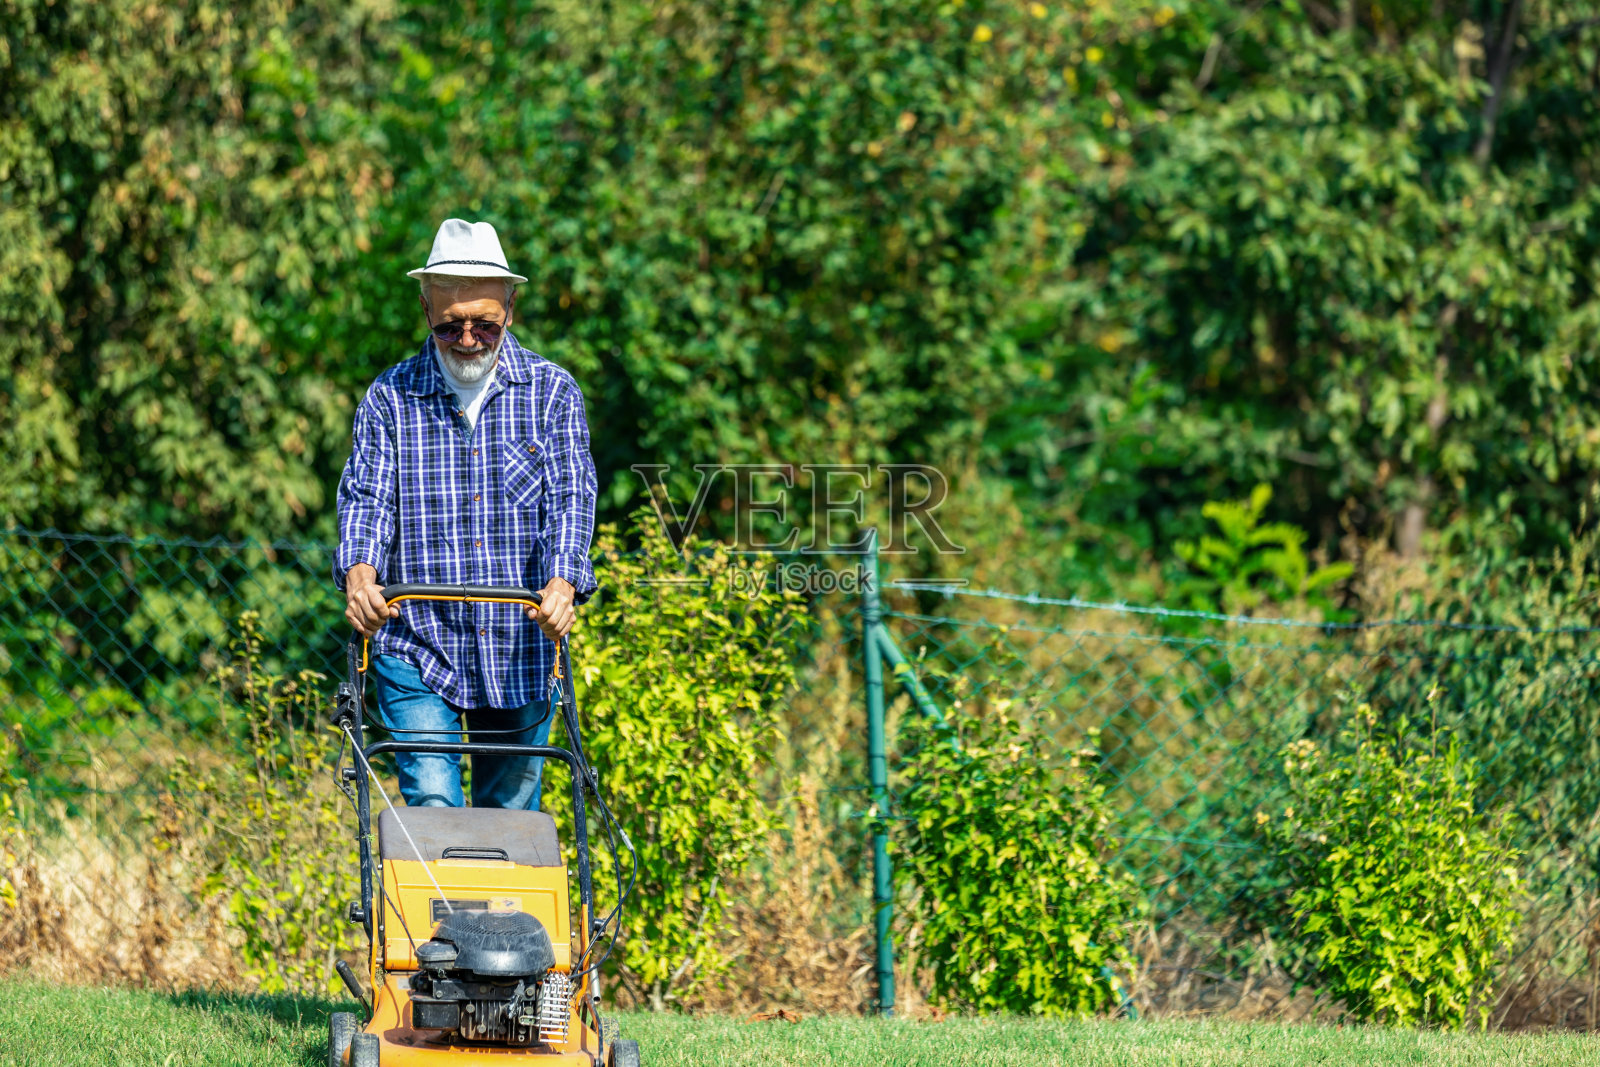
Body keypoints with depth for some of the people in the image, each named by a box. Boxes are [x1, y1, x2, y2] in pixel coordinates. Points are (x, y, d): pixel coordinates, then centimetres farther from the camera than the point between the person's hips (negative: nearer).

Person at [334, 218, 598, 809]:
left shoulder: (552, 394, 4)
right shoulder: (390, 398, 4)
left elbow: (571, 497, -6)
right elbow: (368, 495, -4)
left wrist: (563, 582, -25)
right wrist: (360, 573, -26)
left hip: (520, 654, 1)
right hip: (416, 649, -1)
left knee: (509, 814, 9)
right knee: (431, 806, -14)